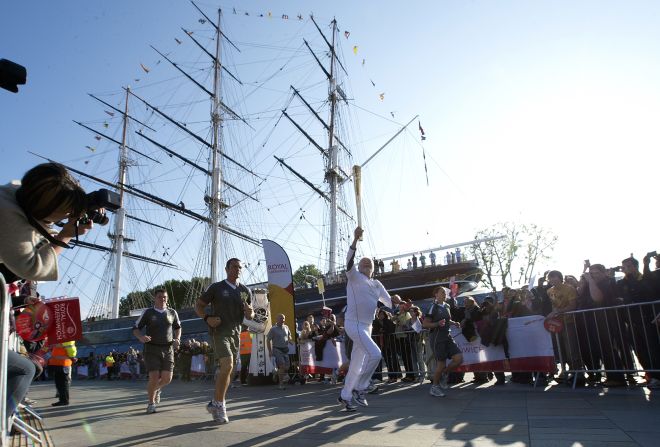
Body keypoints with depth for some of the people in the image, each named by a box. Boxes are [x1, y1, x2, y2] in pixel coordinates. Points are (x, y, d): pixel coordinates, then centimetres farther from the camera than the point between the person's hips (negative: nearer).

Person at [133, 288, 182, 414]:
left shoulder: (172, 313, 6)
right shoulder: (147, 312, -1)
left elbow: (178, 327, 21)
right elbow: (136, 329, 2)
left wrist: (177, 339, 3)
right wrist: (141, 337, -20)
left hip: (168, 349, 2)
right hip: (152, 349, -2)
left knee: (167, 378, -2)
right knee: (154, 377, -13)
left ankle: (156, 389, 33)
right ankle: (151, 404, 9)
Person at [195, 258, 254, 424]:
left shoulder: (245, 291, 10)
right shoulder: (216, 288, -1)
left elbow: (249, 316, 16)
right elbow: (198, 306, 3)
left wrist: (249, 313, -8)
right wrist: (207, 318, -15)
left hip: (235, 333, 5)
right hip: (219, 331, -5)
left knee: (226, 370, 12)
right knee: (227, 366, -21)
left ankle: (215, 403, 28)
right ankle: (219, 405, -7)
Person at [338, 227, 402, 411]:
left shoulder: (377, 284, 17)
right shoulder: (354, 277, -2)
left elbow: (389, 301, 19)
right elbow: (349, 261, -21)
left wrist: (397, 302, -6)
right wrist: (356, 239, -33)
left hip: (366, 326, 8)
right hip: (354, 324, -8)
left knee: (357, 364, 12)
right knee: (374, 354, -21)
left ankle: (345, 396, 24)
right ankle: (360, 388, -6)